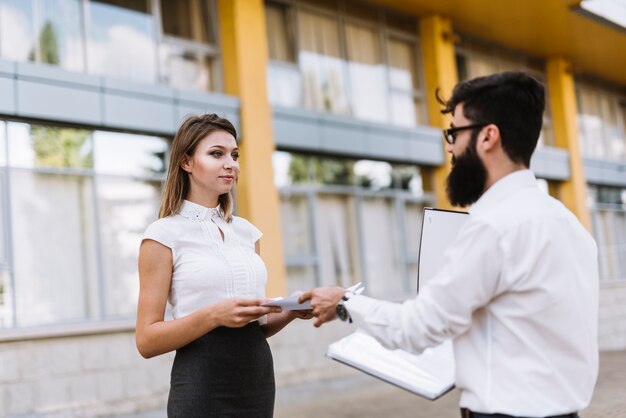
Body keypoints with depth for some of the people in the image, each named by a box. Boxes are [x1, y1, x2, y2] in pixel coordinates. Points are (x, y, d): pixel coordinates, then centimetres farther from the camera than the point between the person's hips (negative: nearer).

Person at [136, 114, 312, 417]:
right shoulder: (164, 234, -7)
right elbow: (147, 340, -10)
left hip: (259, 380, 6)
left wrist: (290, 313, -4)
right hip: (203, 388, -5)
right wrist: (213, 315, -23)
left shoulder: (246, 231, 9)